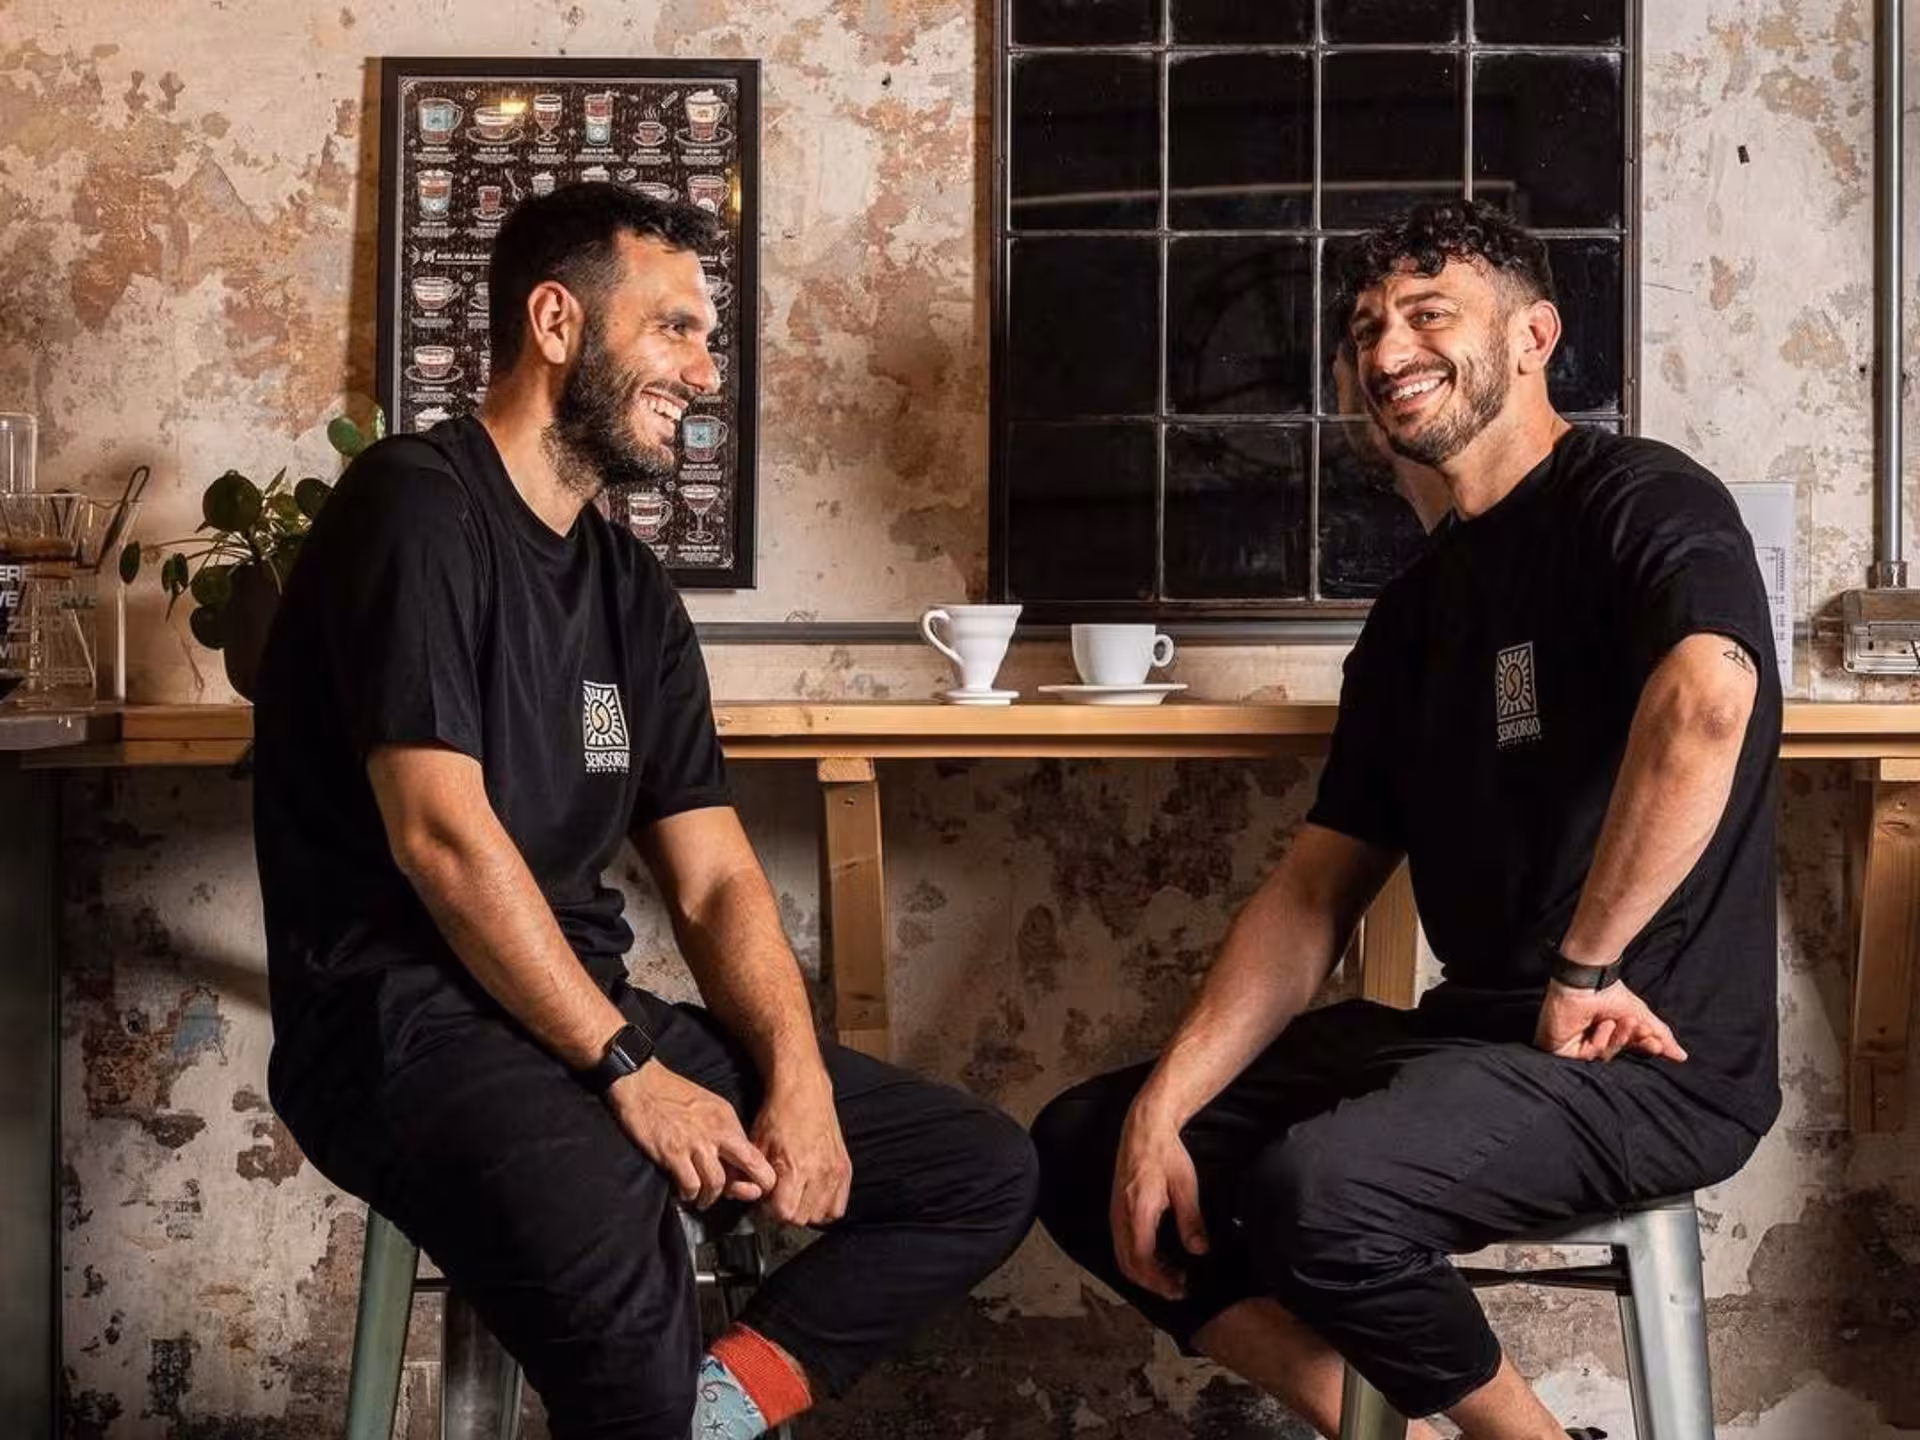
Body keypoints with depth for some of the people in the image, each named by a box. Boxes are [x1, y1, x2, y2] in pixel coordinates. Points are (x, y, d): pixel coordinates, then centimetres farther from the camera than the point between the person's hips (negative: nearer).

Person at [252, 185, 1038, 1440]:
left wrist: (798, 1080, -7)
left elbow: (714, 878, 10)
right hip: (407, 1017, -8)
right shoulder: (417, 509, -8)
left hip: (592, 1011, 8)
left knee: (986, 1170, 3)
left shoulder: (632, 589, 15)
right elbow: (441, 835, -18)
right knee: (609, 1234, -40)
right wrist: (630, 1073, -19)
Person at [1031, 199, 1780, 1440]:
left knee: (1318, 1189, -33)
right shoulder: (1418, 606, 15)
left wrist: (1587, 973, -24)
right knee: (1080, 1150, 3)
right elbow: (1313, 896, 12)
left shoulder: (1640, 501, -9)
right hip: (1474, 1033, 9)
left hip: (1645, 1063, -8)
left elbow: (1707, 700, -33)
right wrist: (1163, 1109, 0)